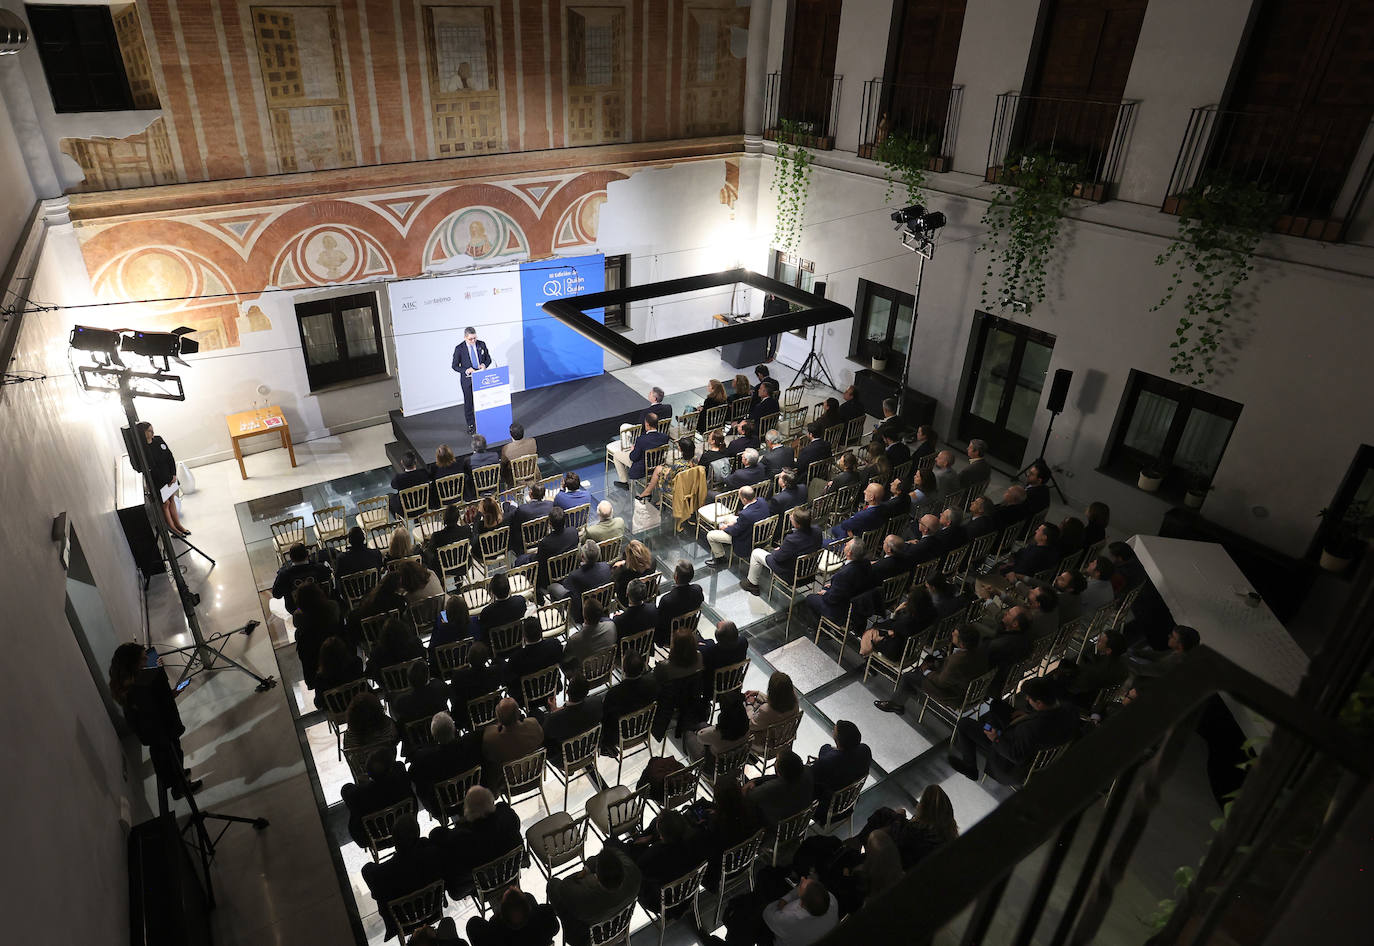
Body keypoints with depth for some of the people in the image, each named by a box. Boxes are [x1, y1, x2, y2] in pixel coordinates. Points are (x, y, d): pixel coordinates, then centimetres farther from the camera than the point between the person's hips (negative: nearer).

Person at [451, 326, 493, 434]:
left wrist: (484, 364, -14)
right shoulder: (459, 349, -10)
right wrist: (466, 370, -22)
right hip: (467, 380, -2)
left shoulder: (481, 344, -3)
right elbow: (455, 366, -4)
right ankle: (471, 425, 20)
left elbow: (488, 359, 9)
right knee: (468, 402, 8)